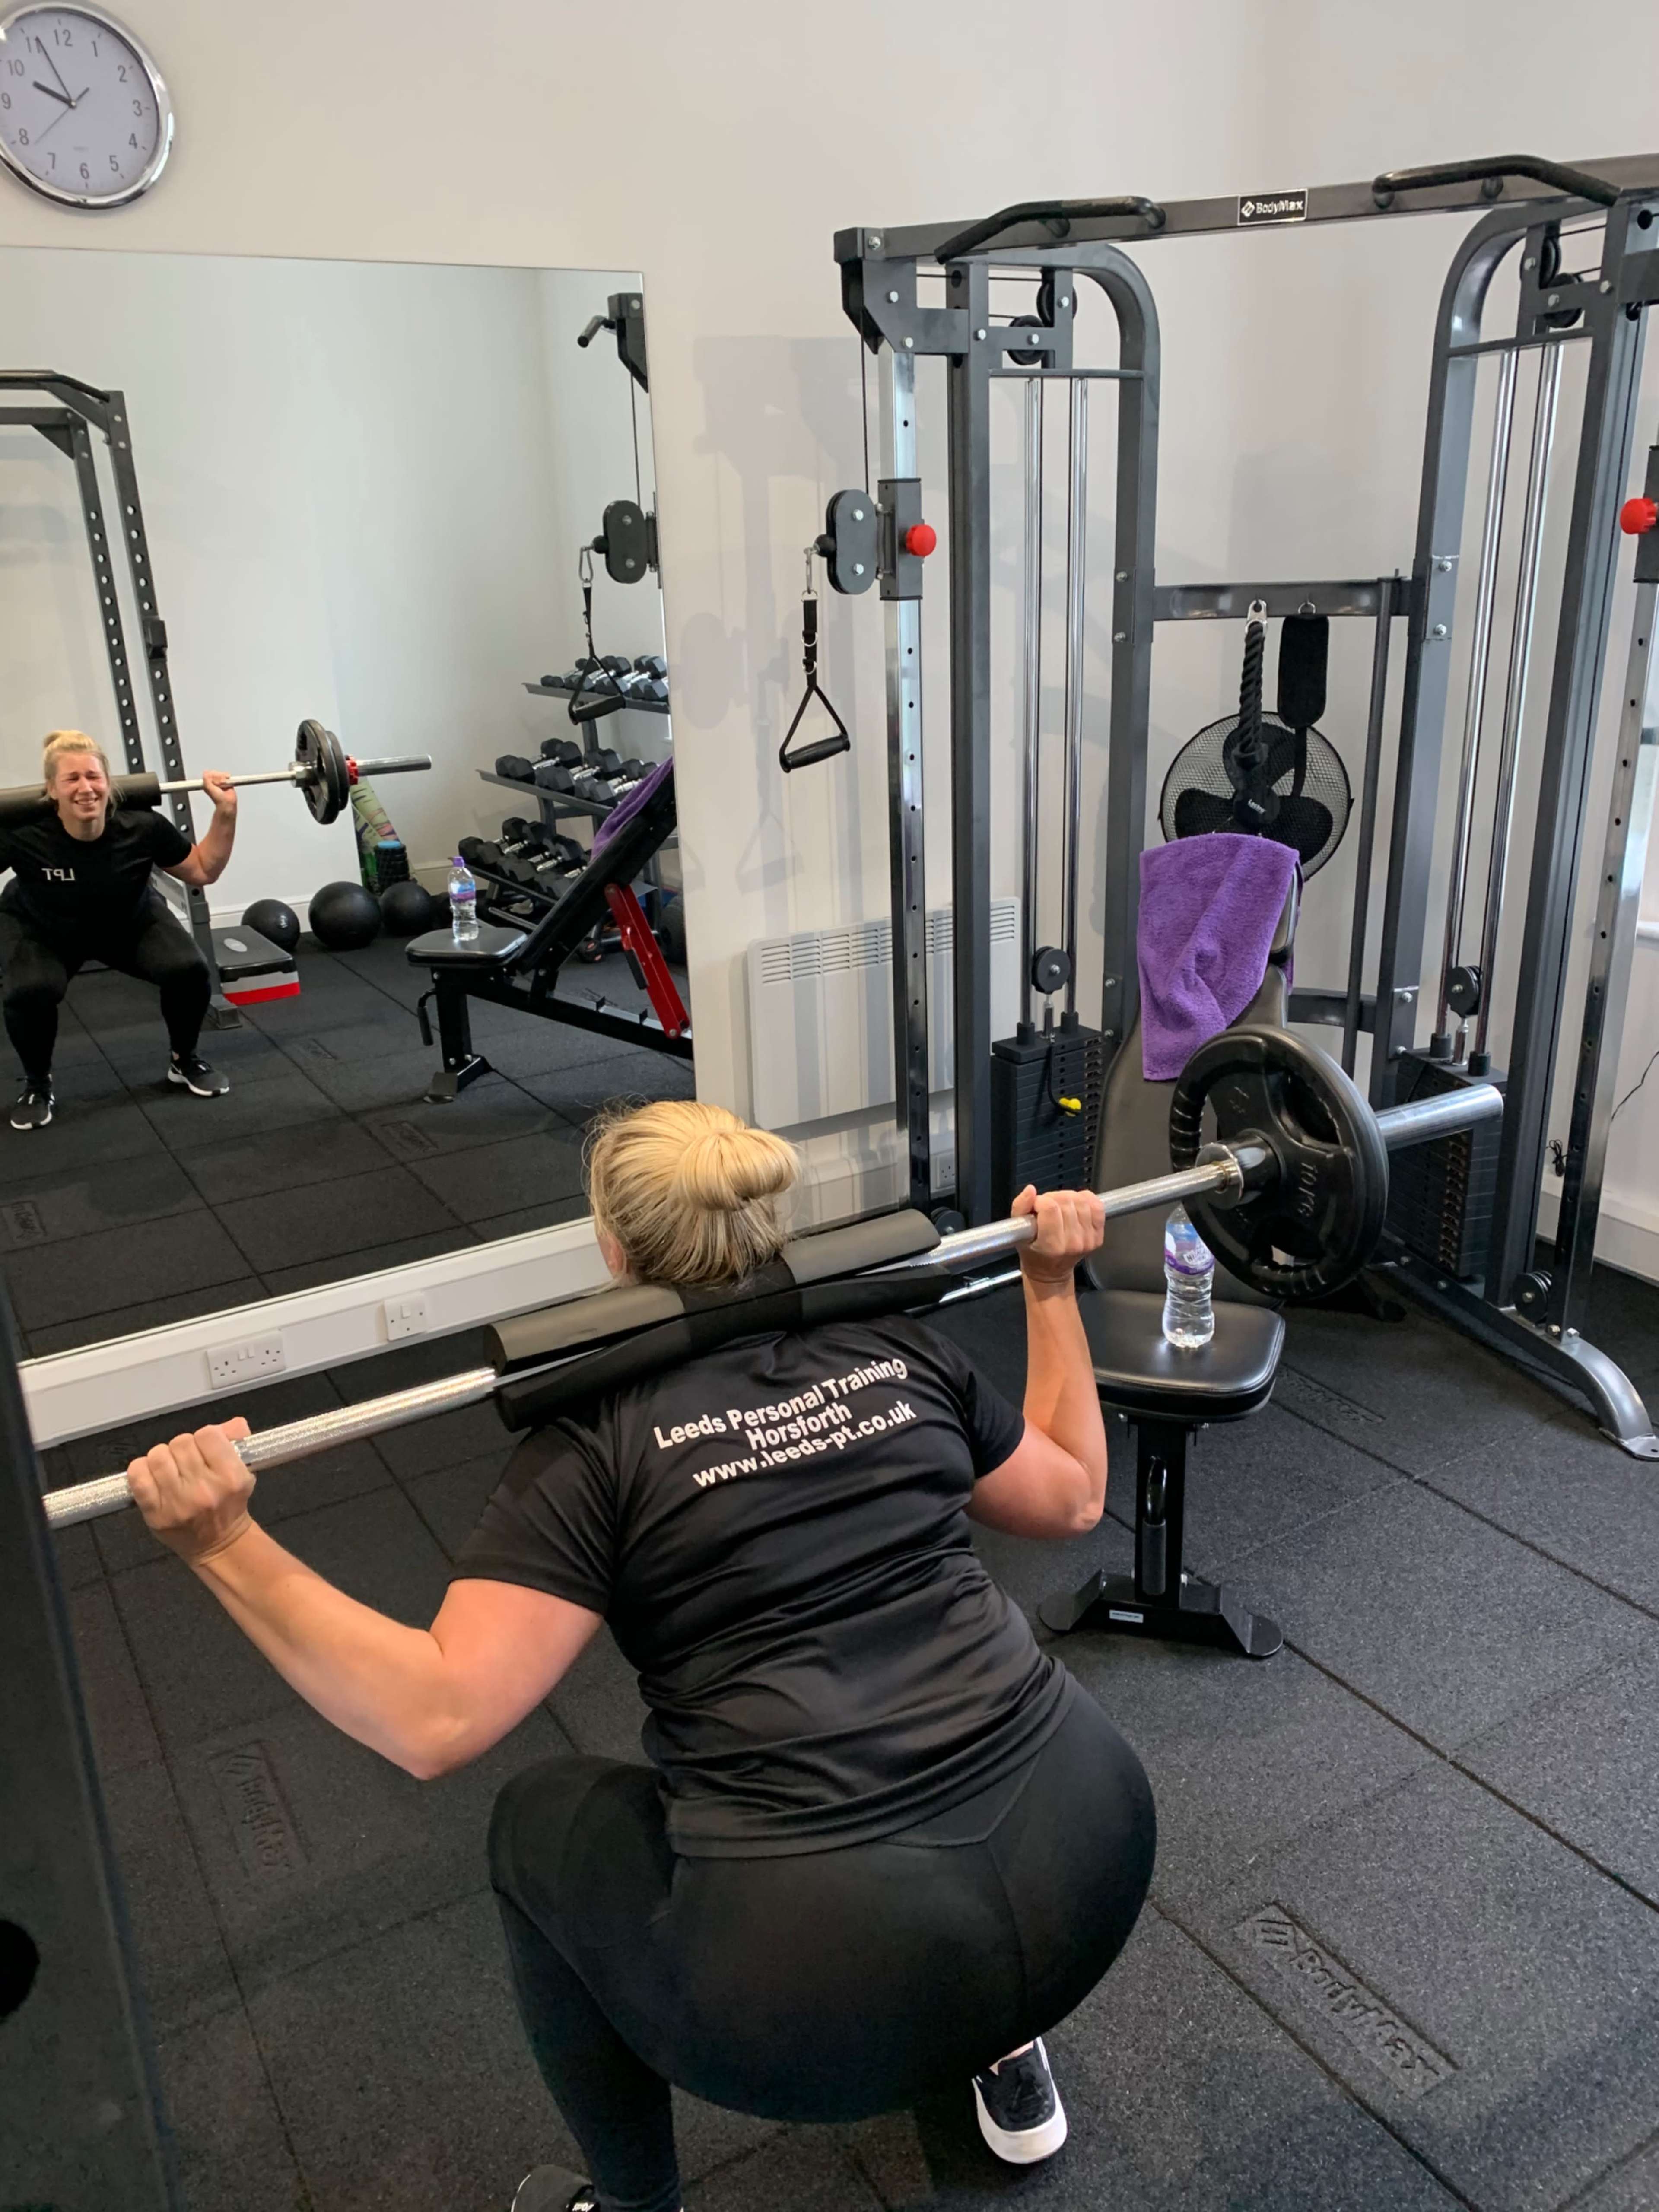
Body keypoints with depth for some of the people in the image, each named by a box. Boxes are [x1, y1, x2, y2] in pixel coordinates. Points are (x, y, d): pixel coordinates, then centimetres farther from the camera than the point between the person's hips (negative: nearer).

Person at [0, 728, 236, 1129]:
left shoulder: (142, 826, -30)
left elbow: (203, 870, -12)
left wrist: (225, 813, -24)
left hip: (131, 920, 2)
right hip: (40, 931, -1)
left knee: (188, 971, -23)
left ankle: (185, 1061, 6)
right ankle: (37, 1085, -1)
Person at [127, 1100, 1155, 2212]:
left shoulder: (601, 1442, -4)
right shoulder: (898, 1346, 8)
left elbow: (436, 1715, -12)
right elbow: (1074, 1497, 22)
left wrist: (225, 1545, -10)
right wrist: (1053, 1285, 29)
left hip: (823, 1984, -4)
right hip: (1088, 1870, 5)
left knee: (542, 1819, 23)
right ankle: (1007, 2051, 42)